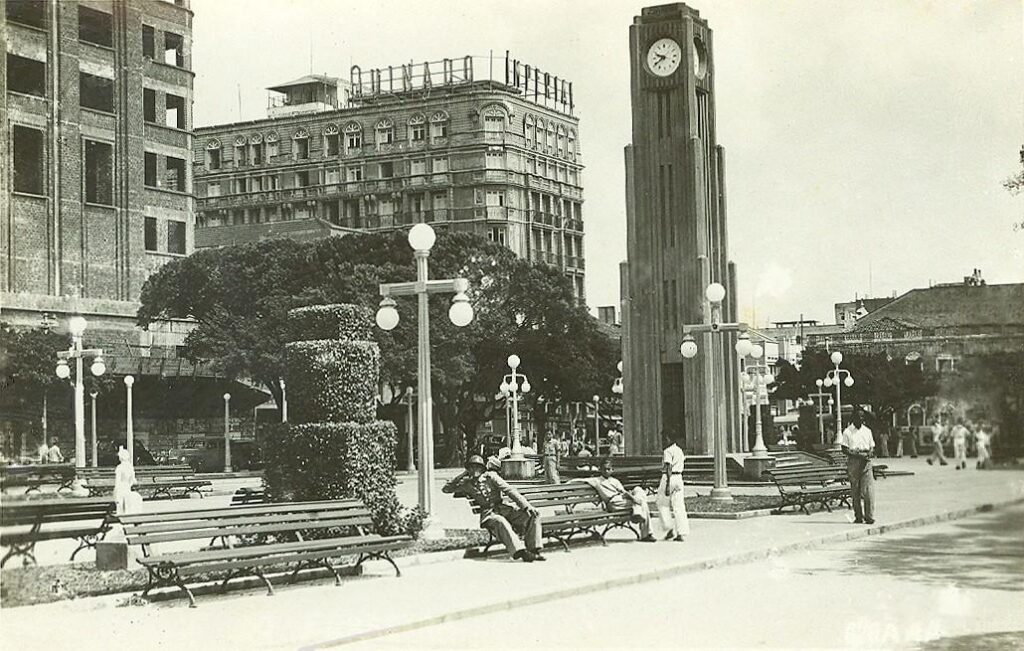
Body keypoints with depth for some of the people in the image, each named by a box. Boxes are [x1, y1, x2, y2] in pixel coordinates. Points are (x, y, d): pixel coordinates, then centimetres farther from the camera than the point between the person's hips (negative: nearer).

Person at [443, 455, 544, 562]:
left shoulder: (490, 476, 10)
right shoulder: (466, 484, 13)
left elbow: (510, 491, 3)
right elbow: (446, 489, 19)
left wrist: (526, 505, -9)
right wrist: (462, 476, 9)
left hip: (504, 509, 2)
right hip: (488, 514, -2)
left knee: (534, 514, -19)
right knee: (500, 521, -40)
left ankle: (534, 549, -24)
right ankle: (519, 552, -51)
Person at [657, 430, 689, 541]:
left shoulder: (668, 451, -12)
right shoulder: (679, 450, 15)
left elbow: (669, 468, -20)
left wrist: (667, 485, -25)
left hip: (669, 478, -7)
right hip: (679, 477, 7)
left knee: (662, 504, 8)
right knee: (679, 506, 5)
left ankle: (670, 528, 1)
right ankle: (682, 533, 1)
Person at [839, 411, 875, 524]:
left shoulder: (867, 431, 13)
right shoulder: (847, 432, 2)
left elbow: (871, 446, 17)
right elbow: (844, 448, -2)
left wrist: (869, 453, -5)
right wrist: (856, 454, -15)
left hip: (866, 461, 2)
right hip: (853, 461, -2)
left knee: (868, 490, -9)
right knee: (855, 491, 3)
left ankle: (869, 516, -9)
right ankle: (858, 516, 11)